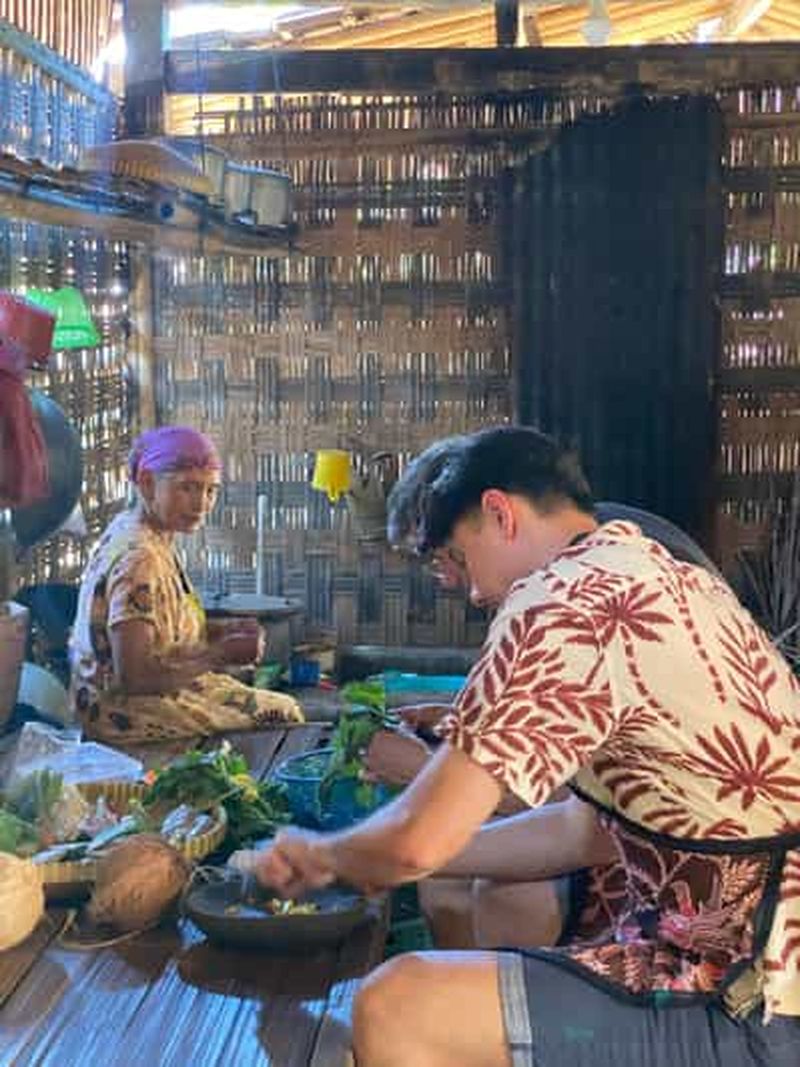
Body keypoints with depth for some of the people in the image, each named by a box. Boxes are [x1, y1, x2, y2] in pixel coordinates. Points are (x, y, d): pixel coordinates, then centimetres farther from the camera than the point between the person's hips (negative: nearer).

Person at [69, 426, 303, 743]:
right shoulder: (138, 560, -25)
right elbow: (133, 676, -28)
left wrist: (222, 630, 0)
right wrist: (222, 655, -22)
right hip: (128, 714, -10)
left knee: (286, 706, 15)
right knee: (281, 716, -3)